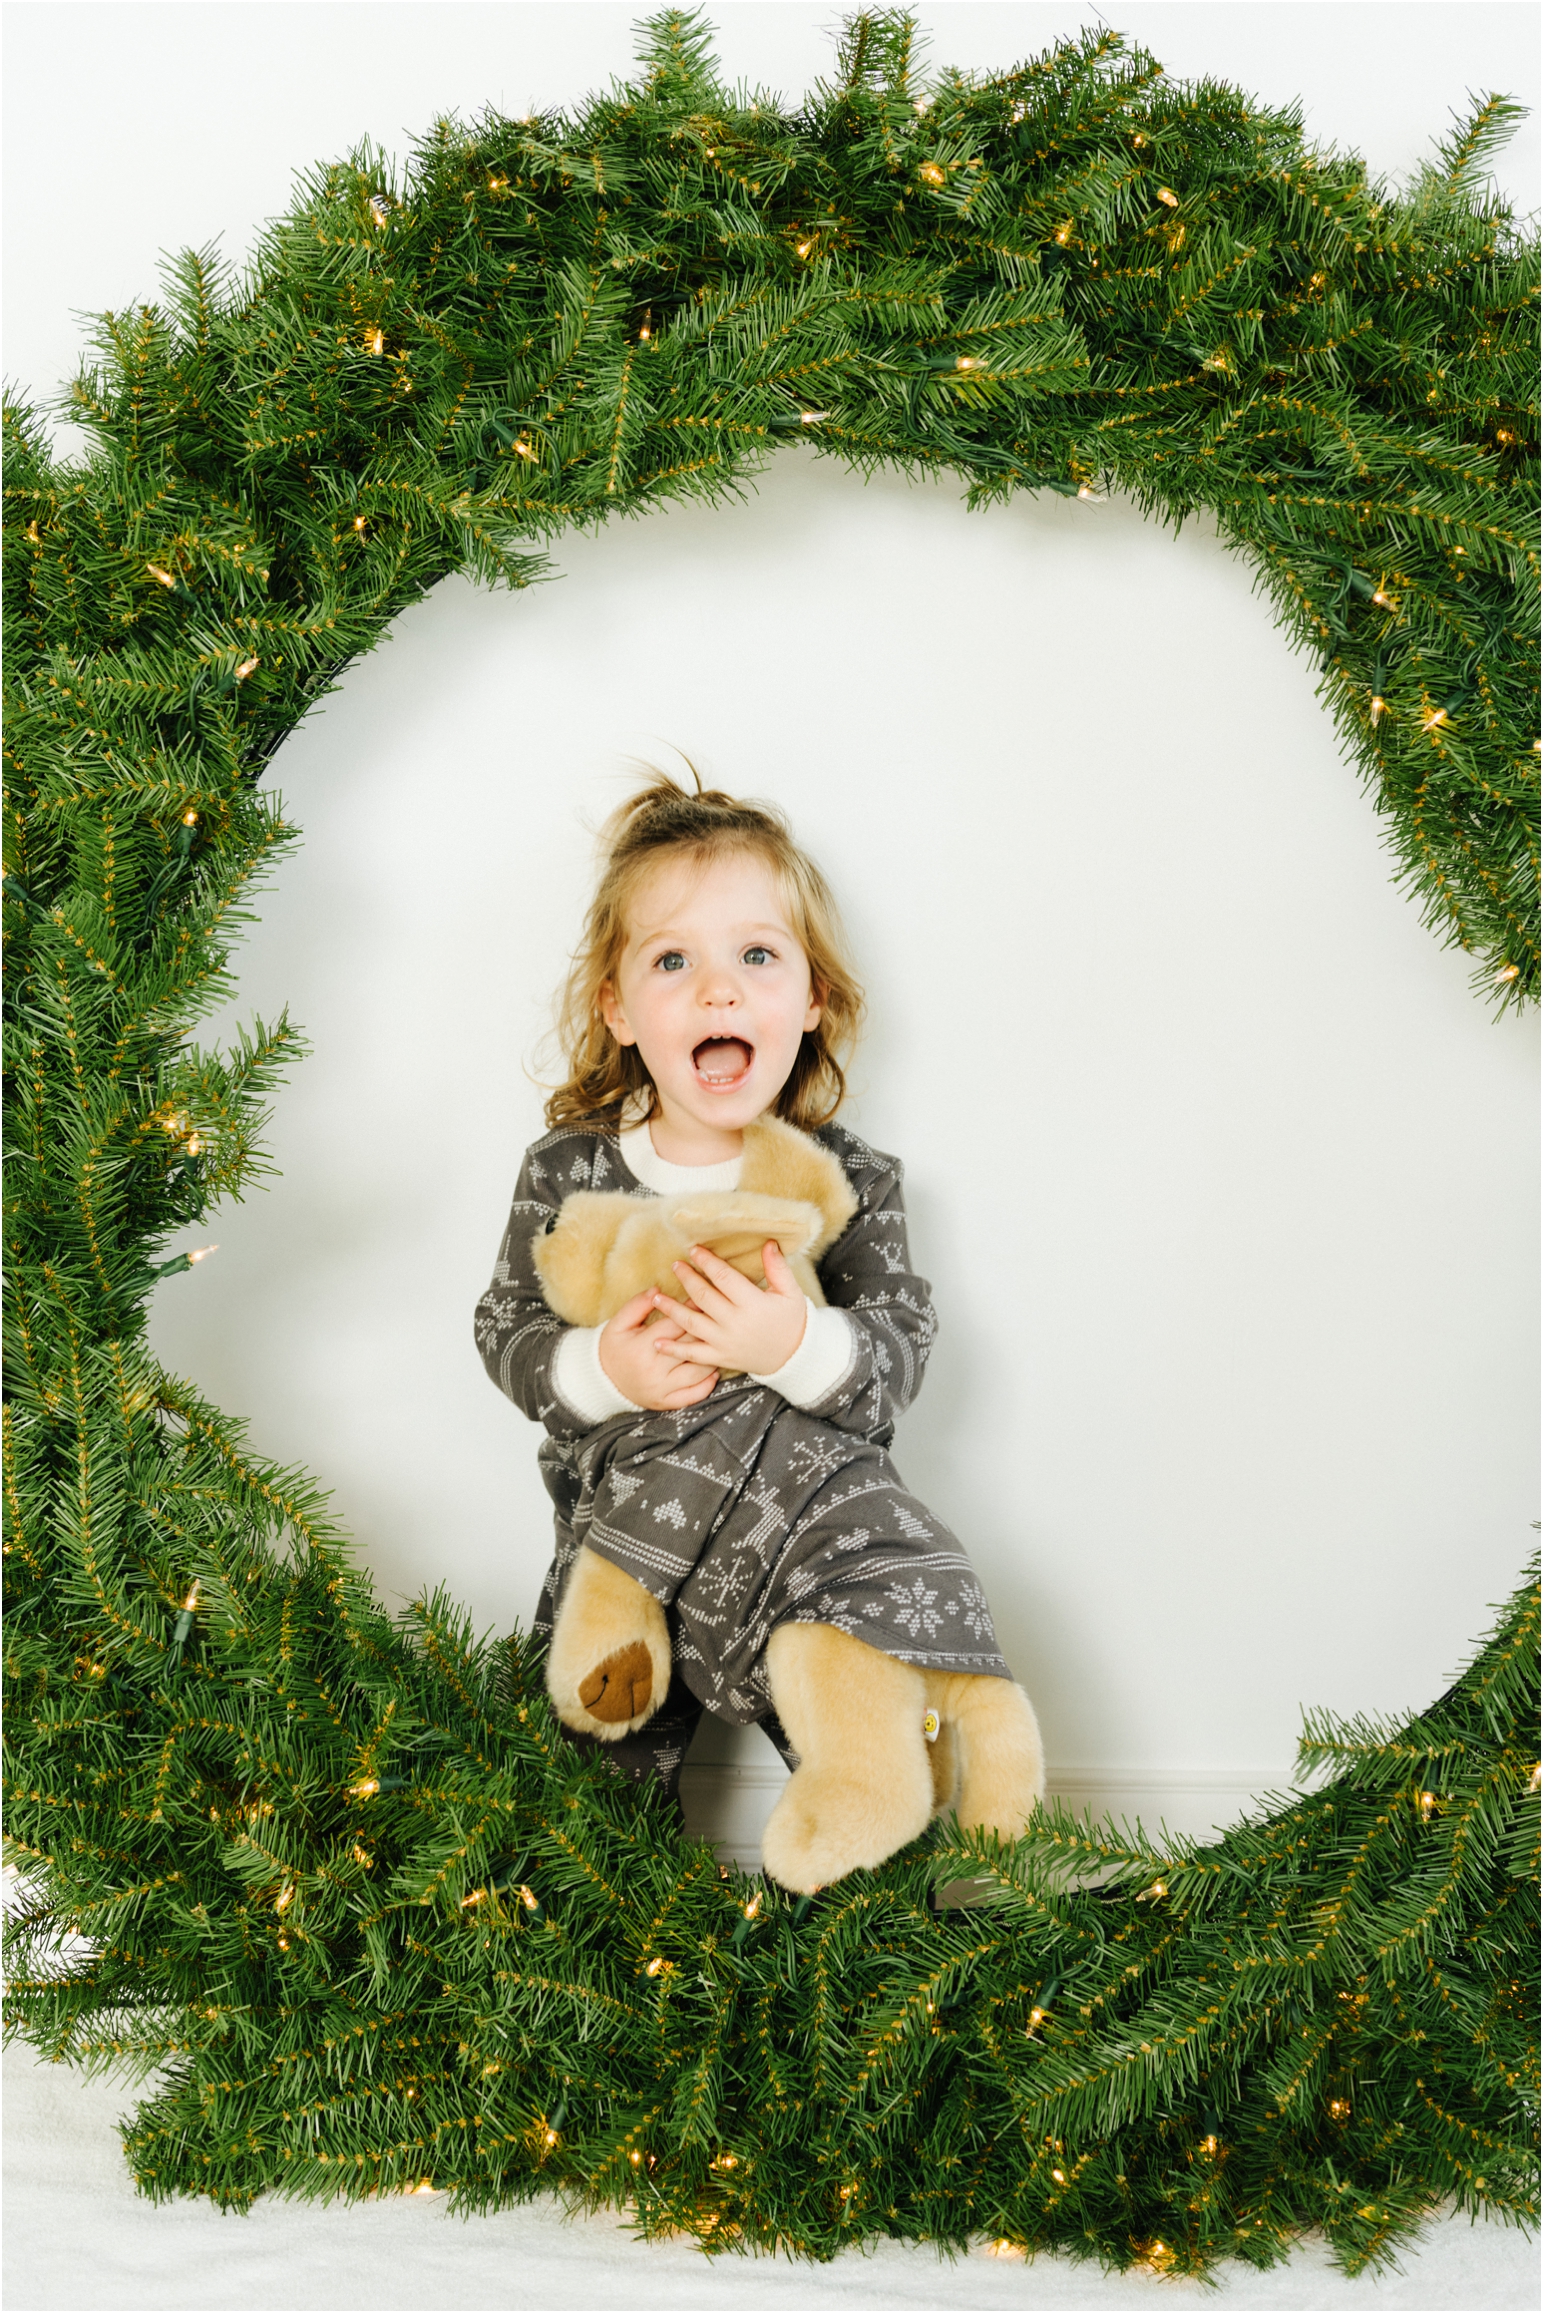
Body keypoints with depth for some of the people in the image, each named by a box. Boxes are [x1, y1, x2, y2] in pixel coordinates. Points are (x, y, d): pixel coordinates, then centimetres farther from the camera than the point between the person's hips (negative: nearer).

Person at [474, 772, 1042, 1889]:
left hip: (817, 1490, -1)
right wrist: (598, 1369, -19)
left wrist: (800, 1345, -27)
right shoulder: (569, 1171, -1)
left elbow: (902, 1349, -7)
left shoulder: (847, 1179, -2)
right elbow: (507, 1331, 2)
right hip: (630, 1504, 1)